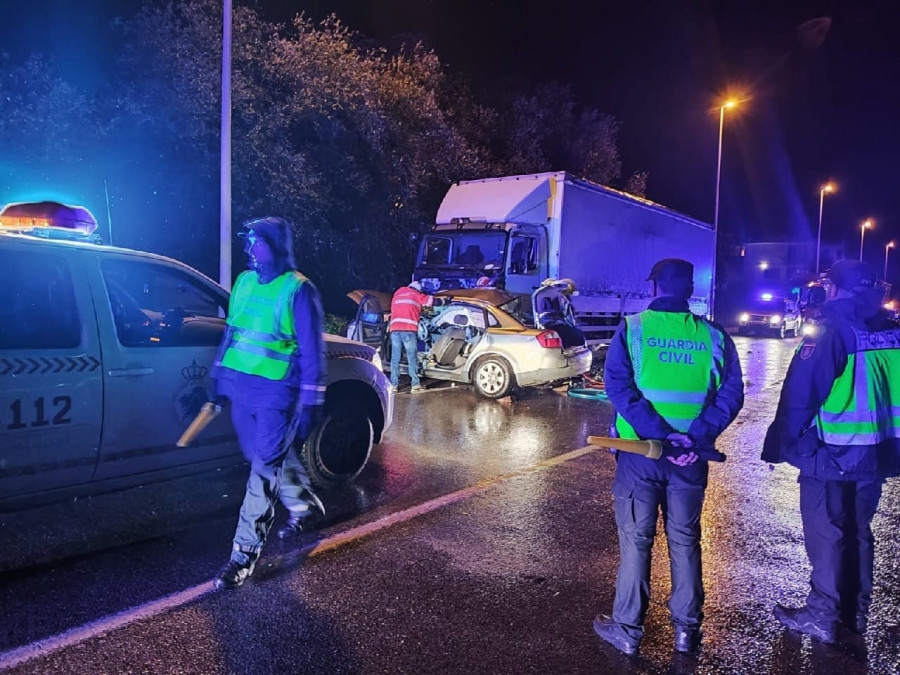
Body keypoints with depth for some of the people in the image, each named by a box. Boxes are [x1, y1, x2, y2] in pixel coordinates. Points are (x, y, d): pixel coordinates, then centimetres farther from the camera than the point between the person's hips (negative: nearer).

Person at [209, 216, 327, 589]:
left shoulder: (297, 289, -10)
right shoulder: (244, 281, 10)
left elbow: (312, 351, -10)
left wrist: (311, 403, -13)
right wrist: (219, 377, 18)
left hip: (275, 392, -7)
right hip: (240, 387, 7)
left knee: (265, 466, -4)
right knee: (271, 456, 17)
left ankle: (245, 552, 3)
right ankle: (303, 505, 41)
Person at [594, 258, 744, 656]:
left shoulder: (632, 329, -5)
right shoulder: (714, 336, 1)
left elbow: (618, 387, -16)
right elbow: (731, 394, -6)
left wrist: (660, 434, -19)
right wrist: (696, 437, -13)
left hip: (639, 452, -2)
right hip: (691, 456, 2)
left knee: (636, 539, 8)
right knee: (685, 539, 16)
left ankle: (627, 629, 18)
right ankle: (687, 629, 27)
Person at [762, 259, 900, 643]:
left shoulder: (830, 332, -14)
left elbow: (800, 395, -18)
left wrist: (780, 445, -10)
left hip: (831, 454, -7)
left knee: (826, 534, 2)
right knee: (858, 532, 17)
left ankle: (822, 616, 9)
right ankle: (855, 613, 28)